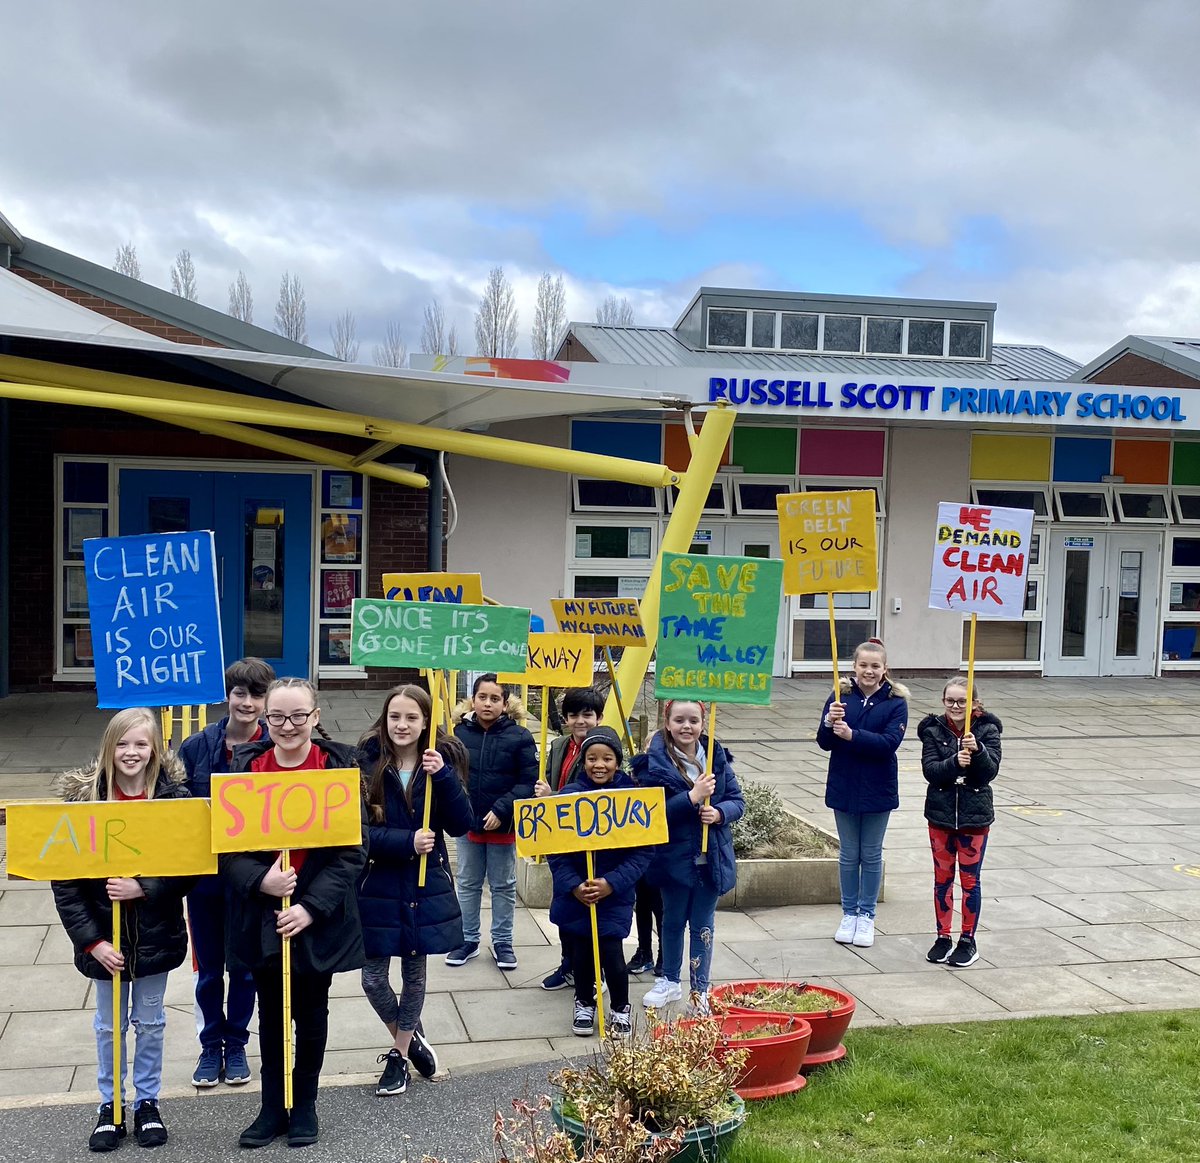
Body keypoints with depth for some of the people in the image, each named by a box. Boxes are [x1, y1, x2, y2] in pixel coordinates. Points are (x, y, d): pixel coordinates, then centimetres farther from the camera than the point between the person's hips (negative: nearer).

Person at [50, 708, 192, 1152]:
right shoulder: (83, 799, -11)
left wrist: (143, 888, -25)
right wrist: (92, 941, -14)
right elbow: (64, 882, -9)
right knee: (109, 1025, 16)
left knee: (150, 1022, 16)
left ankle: (148, 1102, 33)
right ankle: (110, 1106, 33)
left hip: (156, 935, 0)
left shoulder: (174, 796, -12)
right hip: (105, 938, 0)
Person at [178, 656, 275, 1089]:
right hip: (205, 876, 1)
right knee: (209, 970, 14)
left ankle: (236, 1045, 31)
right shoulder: (196, 747, -4)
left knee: (245, 968, 12)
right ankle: (211, 1045, 31)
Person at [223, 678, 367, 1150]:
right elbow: (226, 845, -4)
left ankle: (304, 1106, 32)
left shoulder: (339, 766, -10)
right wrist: (260, 881, -22)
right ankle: (272, 1108, 31)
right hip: (261, 915, 2)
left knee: (311, 1013, 14)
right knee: (270, 1013, 14)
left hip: (319, 918, -1)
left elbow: (353, 850, -11)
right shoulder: (245, 765, -4)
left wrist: (312, 906, -18)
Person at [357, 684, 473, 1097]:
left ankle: (399, 1055, 33)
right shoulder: (366, 763, -9)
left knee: (414, 972, 13)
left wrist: (444, 777, -23)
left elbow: (461, 826, -10)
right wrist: (406, 842, -22)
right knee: (373, 976, 4)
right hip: (377, 885, -1)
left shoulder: (443, 760, -5)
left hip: (427, 885, 1)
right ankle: (409, 1038, 32)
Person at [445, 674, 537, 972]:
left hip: (503, 825, -2)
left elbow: (528, 781, -11)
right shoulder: (459, 733, -5)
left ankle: (502, 942, 25)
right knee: (468, 885, 15)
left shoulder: (519, 737, -11)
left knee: (504, 886, 13)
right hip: (467, 823, 2)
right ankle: (468, 939, 28)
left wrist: (501, 810, -18)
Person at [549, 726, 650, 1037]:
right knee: (580, 954, 12)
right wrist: (573, 885, -14)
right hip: (574, 893, 2)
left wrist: (612, 883, -16)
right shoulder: (569, 795, -6)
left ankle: (621, 1009, 22)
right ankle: (584, 1005, 37)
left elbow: (642, 851, -7)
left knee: (611, 955, -4)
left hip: (615, 894, -1)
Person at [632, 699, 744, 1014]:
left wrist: (719, 812, -18)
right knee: (673, 921, 17)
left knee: (702, 925, 11)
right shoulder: (654, 763, -12)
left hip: (711, 858, 2)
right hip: (674, 857, -2)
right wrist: (692, 797, -26)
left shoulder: (717, 757, -1)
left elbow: (737, 801, 3)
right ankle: (669, 981, 35)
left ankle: (700, 990, 23)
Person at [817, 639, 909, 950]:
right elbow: (824, 743, -5)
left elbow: (889, 743, -19)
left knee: (871, 855, 11)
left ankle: (867, 916, 23)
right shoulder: (841, 696, -4)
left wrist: (852, 735, -28)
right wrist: (829, 723, -26)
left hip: (878, 790, -1)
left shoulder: (895, 702, -7)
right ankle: (849, 913, 25)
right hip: (844, 787, 1)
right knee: (848, 854, 12)